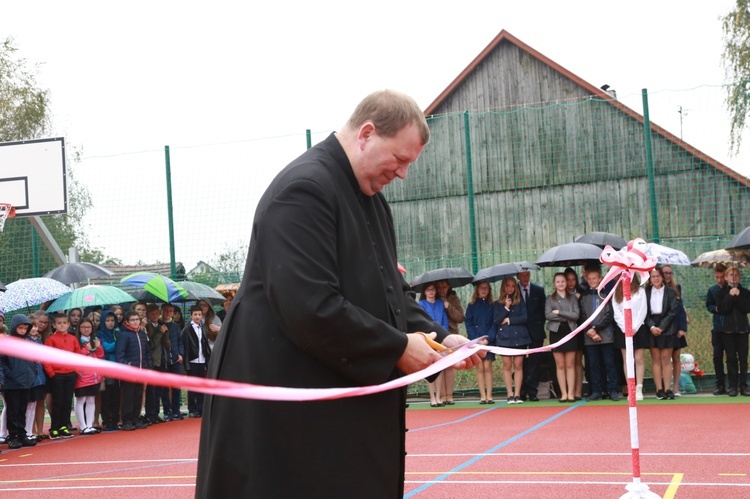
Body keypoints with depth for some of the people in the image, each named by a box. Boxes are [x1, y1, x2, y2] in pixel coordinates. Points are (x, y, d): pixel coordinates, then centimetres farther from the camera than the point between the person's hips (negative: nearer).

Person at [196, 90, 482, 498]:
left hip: (348, 403, 10)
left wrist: (438, 337, 2)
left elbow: (391, 289, 19)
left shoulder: (370, 197, 13)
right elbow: (310, 308, -27)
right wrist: (397, 348, -17)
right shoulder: (305, 189, -19)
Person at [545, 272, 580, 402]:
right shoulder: (550, 299, 8)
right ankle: (563, 393, 4)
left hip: (570, 332, 0)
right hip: (556, 332, 0)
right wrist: (567, 317, -9)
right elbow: (548, 315, -7)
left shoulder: (572, 298, 9)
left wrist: (559, 312, -9)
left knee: (570, 365, 0)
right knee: (560, 365, 1)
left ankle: (571, 393, 2)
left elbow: (576, 315, -4)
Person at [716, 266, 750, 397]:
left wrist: (738, 296, -12)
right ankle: (732, 386, 2)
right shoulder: (722, 292, 4)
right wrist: (730, 296, -15)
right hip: (728, 329, -1)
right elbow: (722, 309, -8)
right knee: (731, 358, 0)